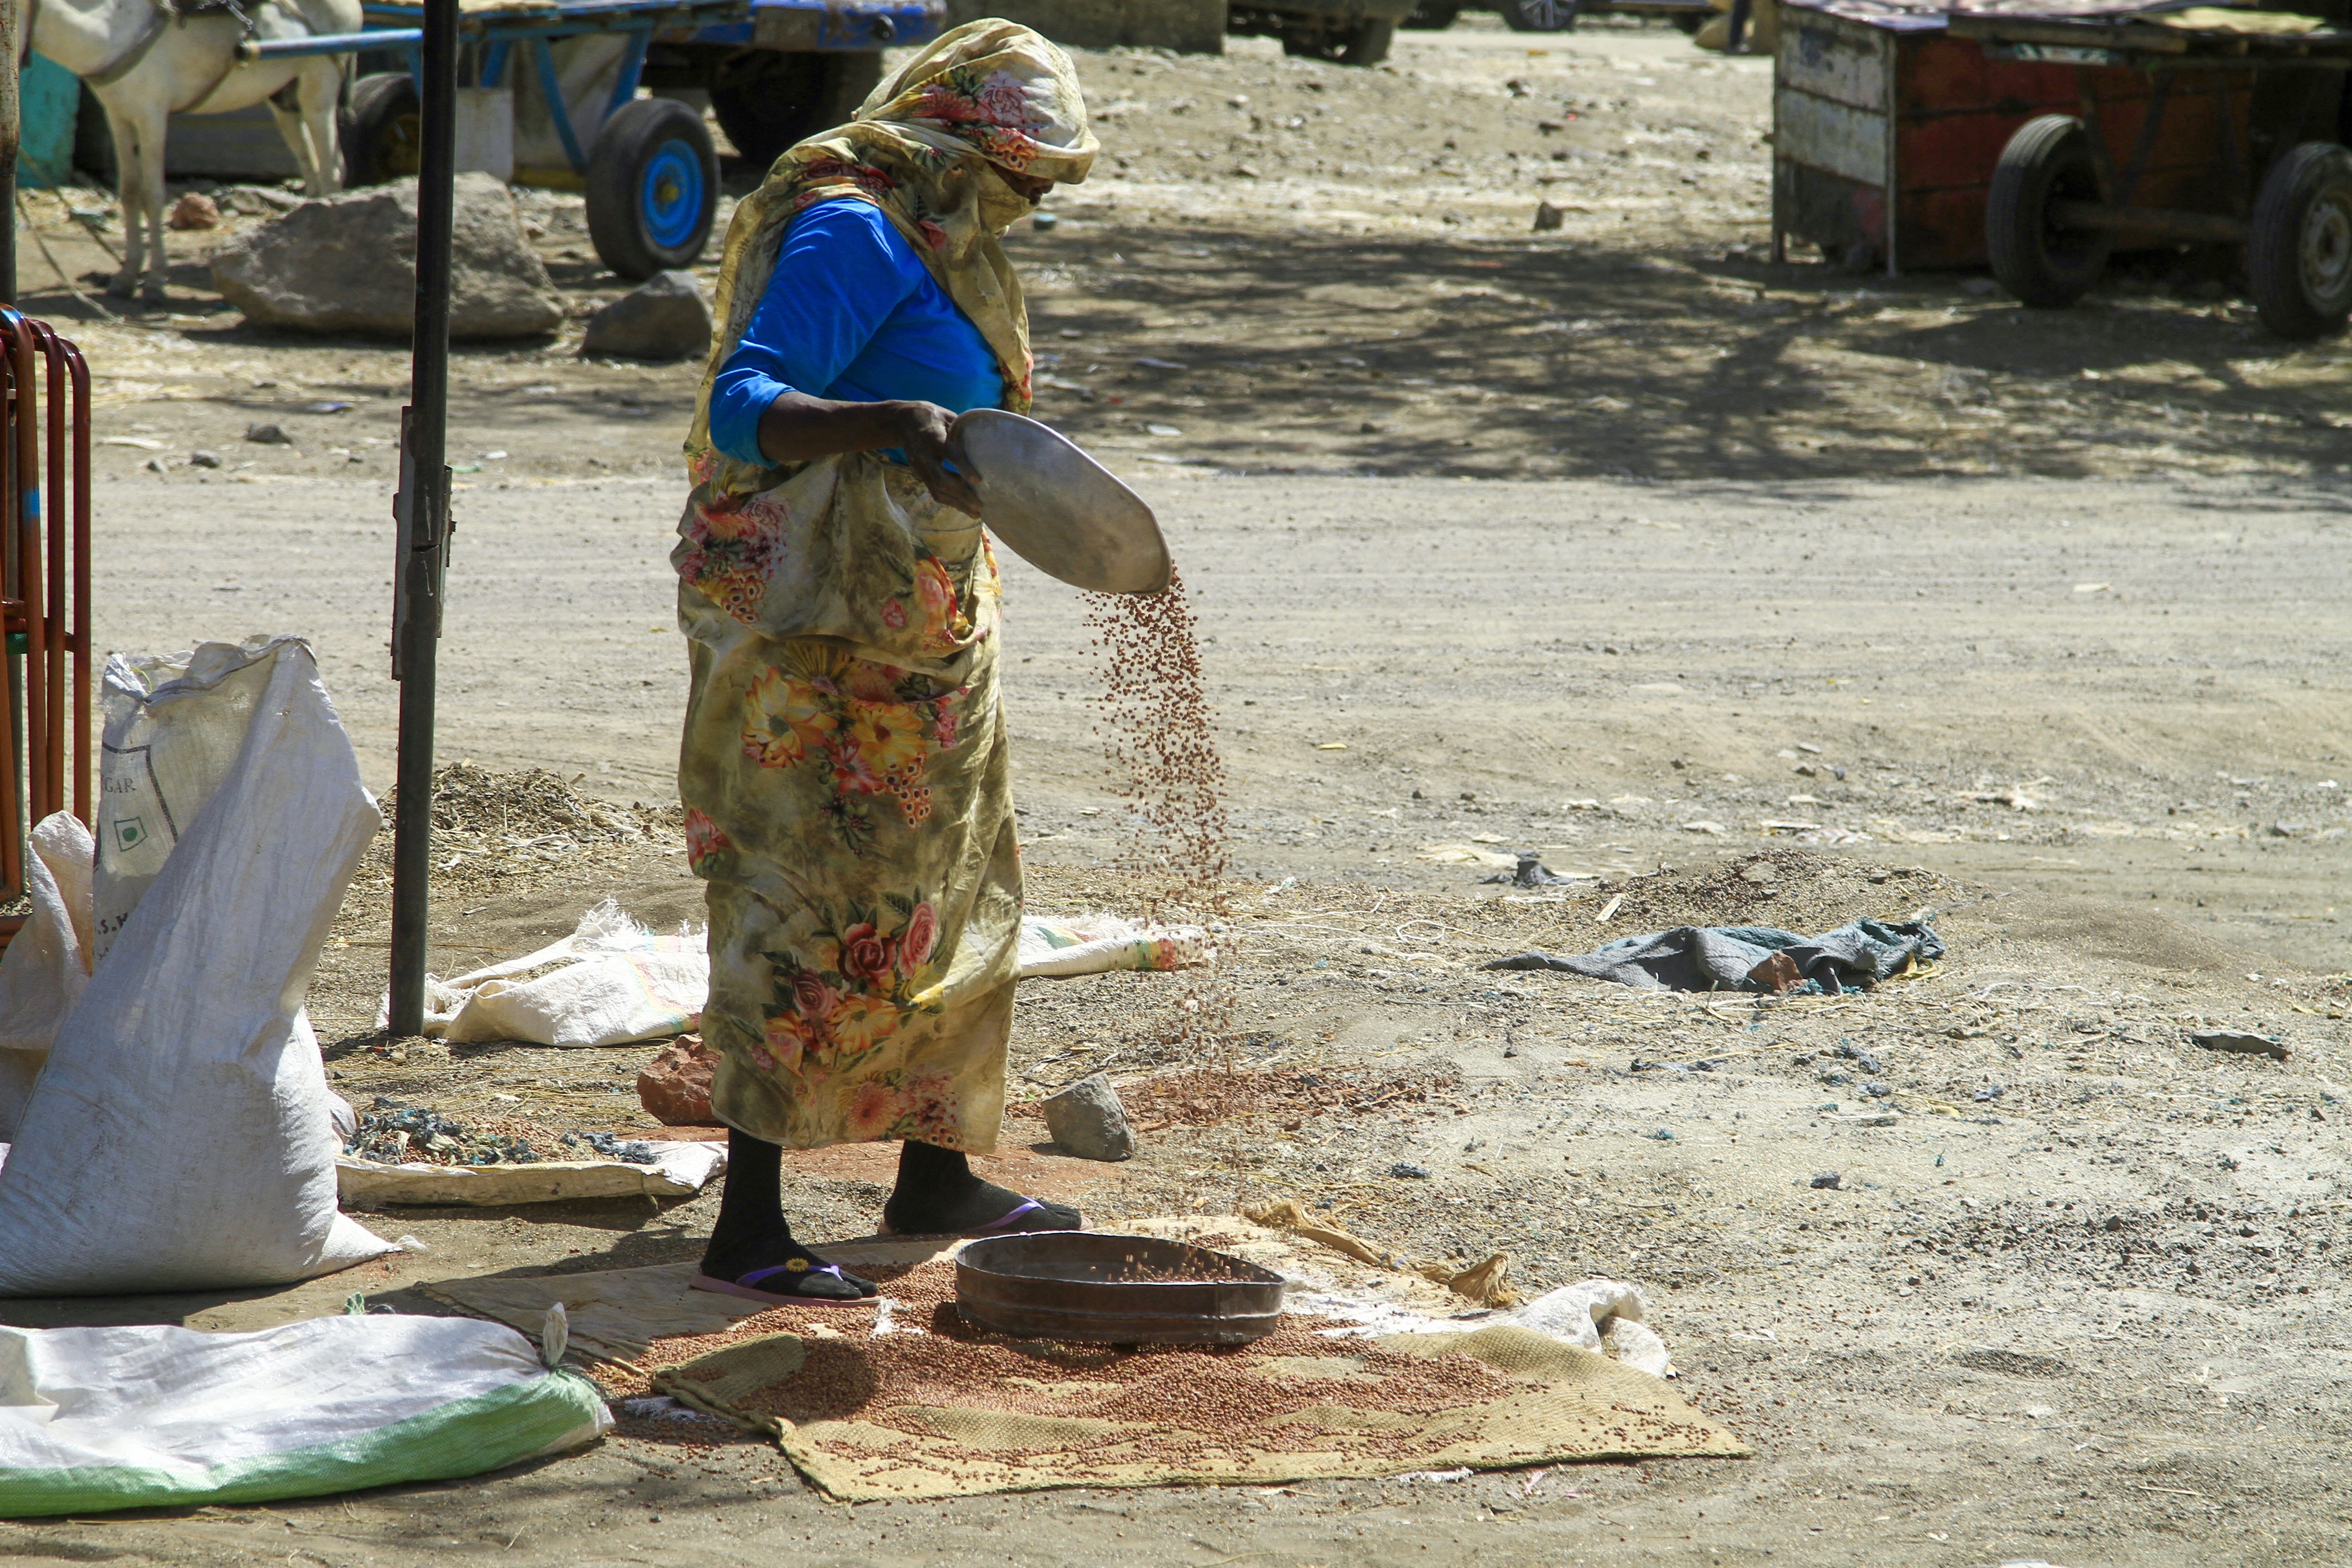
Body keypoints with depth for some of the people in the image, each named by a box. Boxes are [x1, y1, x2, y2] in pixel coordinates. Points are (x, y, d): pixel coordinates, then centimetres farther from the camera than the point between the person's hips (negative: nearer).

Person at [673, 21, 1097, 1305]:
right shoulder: (850, 236, -15)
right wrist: (884, 423, -41)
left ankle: (935, 1176, 30)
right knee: (814, 898, -11)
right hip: (815, 629, -10)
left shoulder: (931, 245, 16)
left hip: (908, 628, 10)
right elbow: (744, 406, -27)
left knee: (945, 889, 17)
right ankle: (746, 1229, -10)